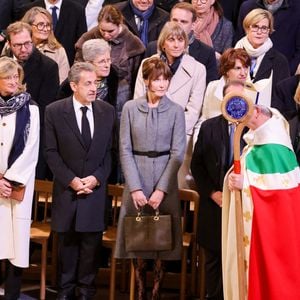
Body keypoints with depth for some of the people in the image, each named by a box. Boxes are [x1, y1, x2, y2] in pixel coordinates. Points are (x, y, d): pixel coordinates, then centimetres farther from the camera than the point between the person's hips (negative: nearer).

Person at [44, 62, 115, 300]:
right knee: (67, 241, 8)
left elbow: (111, 151, 4)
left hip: (96, 188, 1)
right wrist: (71, 179, -12)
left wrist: (97, 178, -9)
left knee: (91, 242, 3)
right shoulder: (54, 111, -4)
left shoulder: (107, 111, 3)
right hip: (67, 188, -1)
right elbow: (51, 152, -4)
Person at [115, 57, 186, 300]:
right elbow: (125, 150, -1)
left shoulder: (176, 111, 1)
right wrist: (135, 188, -9)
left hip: (165, 181, 0)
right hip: (136, 180, 1)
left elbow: (177, 153, -3)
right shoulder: (130, 108, 2)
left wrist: (161, 189, -11)